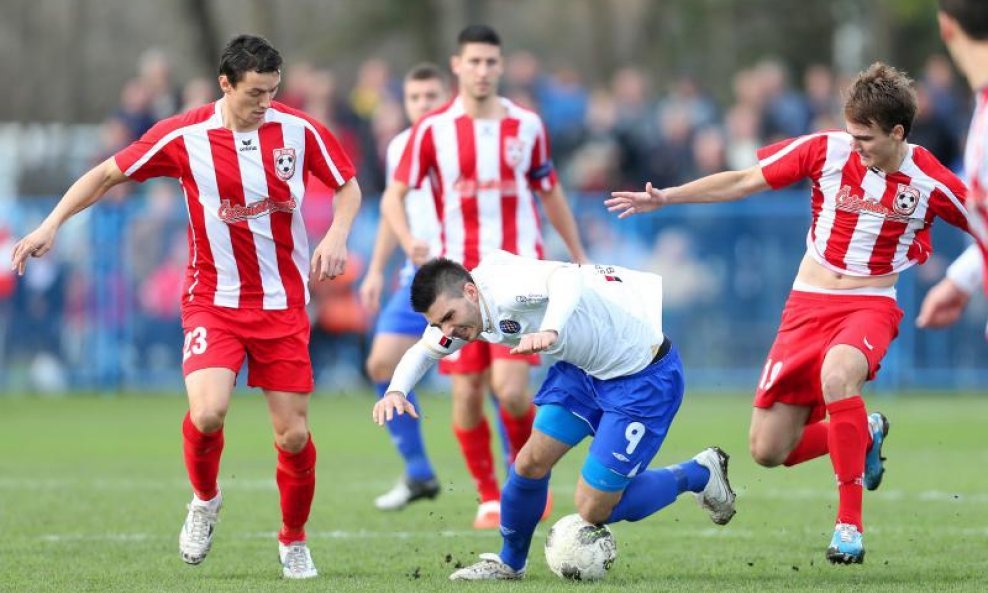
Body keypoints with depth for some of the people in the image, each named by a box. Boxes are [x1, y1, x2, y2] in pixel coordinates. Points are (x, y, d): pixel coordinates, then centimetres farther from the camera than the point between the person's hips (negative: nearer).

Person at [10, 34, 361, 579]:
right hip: (213, 300, -1)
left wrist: (336, 236, -10)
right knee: (207, 411, -23)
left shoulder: (299, 130, -6)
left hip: (283, 304, 1)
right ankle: (204, 500, 9)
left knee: (293, 433, -1)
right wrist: (51, 225, -6)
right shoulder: (184, 136, -10)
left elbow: (347, 186, 9)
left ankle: (294, 542, 24)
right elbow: (108, 173, 2)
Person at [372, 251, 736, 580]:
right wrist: (396, 390, -9)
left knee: (593, 511, -7)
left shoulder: (506, 288, -34)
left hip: (644, 373, -8)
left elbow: (567, 278, -54)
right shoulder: (457, 309, -5)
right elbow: (424, 350, 13)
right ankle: (509, 563, 25)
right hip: (584, 368, 8)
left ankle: (699, 474, 15)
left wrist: (549, 331, -73)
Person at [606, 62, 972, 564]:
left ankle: (849, 523, -28)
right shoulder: (826, 150, -7)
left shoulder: (929, 182, -11)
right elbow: (744, 181, 1)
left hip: (871, 306, -3)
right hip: (809, 303, 3)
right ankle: (864, 435, 30)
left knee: (837, 374, -39)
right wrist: (666, 198, -1)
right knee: (767, 451, -2)